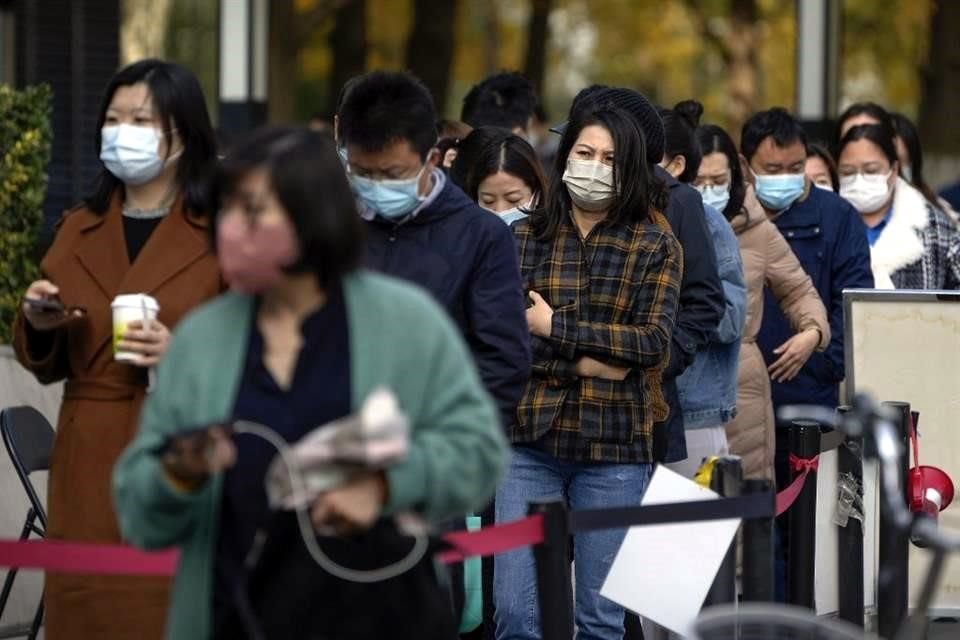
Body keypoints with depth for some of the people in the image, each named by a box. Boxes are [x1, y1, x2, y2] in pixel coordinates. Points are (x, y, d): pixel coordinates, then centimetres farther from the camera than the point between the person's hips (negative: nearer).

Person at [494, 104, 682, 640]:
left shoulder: (655, 245, 4)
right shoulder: (524, 237, 7)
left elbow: (654, 340, -7)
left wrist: (554, 327, -9)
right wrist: (582, 362, -13)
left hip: (615, 442, -1)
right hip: (531, 438, 1)